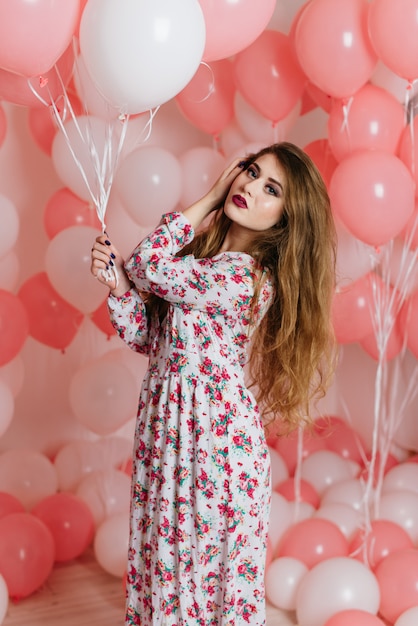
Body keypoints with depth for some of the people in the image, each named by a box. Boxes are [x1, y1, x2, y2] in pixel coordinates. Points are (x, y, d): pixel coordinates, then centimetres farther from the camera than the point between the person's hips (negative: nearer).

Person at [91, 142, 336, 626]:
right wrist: (117, 285, -10)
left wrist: (207, 200, -11)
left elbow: (148, 266, -21)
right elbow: (148, 337, 6)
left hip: (216, 434, -7)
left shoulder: (247, 276, -19)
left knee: (211, 549, 9)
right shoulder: (198, 253, 5)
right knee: (161, 546, 19)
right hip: (165, 423, 7)